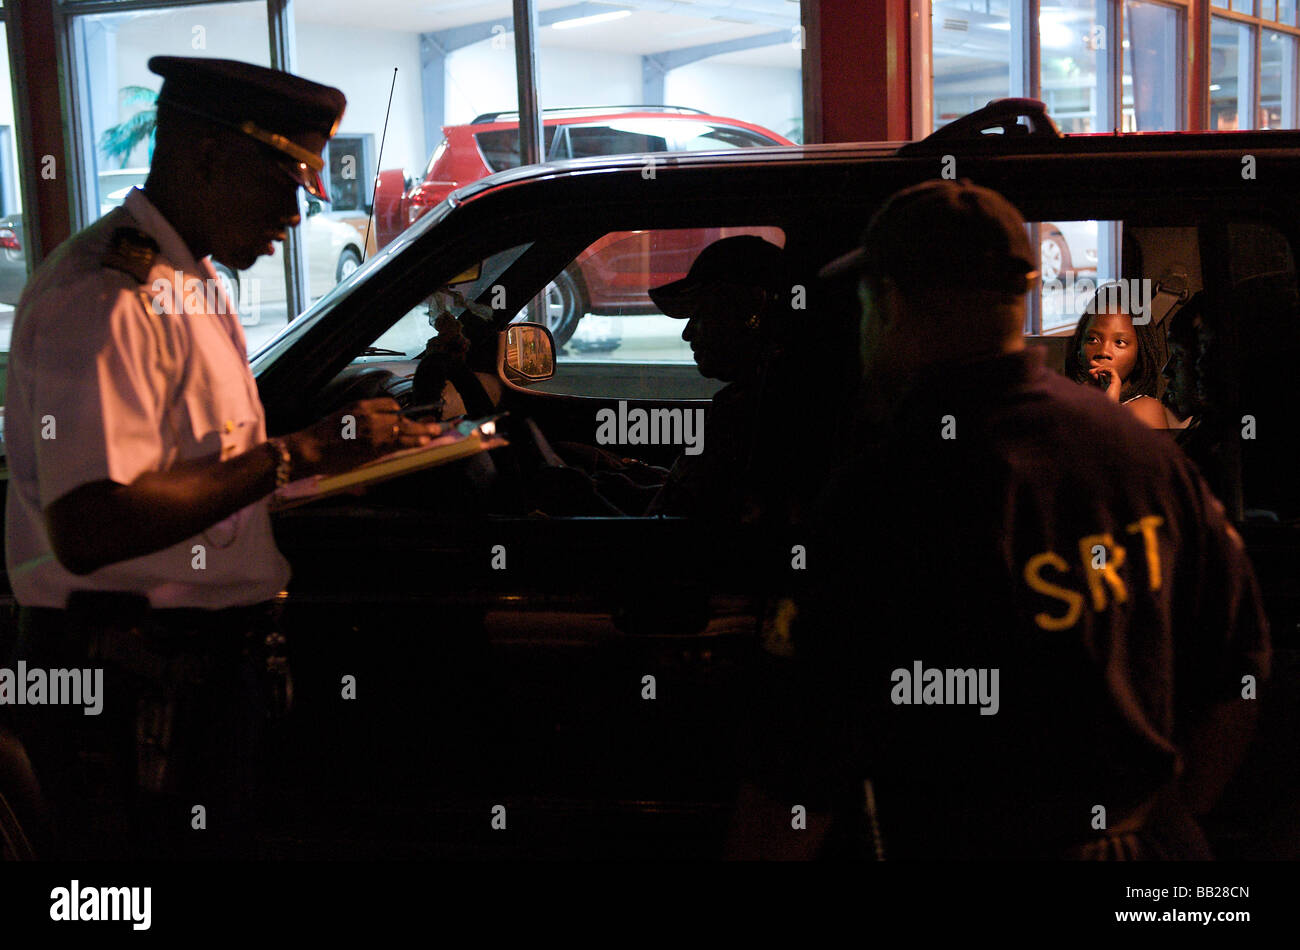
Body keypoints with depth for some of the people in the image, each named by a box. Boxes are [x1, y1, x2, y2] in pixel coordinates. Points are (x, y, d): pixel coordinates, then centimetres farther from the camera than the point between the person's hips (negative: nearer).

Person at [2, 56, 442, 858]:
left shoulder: (196, 285, 16)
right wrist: (298, 454, -24)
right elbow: (87, 529, -29)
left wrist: (344, 444, 7)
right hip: (125, 692, -10)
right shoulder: (102, 297, -18)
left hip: (207, 668, 10)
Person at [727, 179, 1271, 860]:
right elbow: (1233, 680, 8)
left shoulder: (888, 490, -21)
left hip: (950, 851, -5)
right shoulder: (1148, 449, 0)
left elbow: (796, 779, -19)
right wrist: (1160, 827, 19)